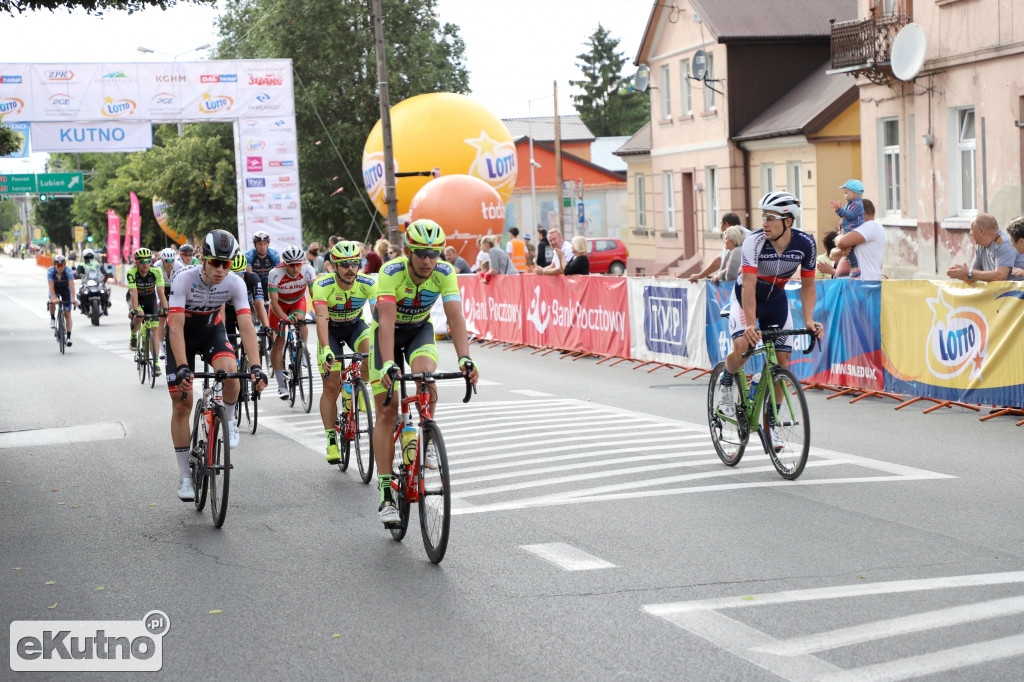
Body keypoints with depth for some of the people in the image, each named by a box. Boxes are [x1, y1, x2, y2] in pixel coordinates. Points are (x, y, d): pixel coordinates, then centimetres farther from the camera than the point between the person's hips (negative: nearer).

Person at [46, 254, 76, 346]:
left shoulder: (68, 271, -31)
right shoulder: (50, 270, -28)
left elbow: (72, 284, -39)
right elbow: (51, 285, -34)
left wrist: (74, 299, -52)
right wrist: (54, 298, -48)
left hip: (65, 289, 0)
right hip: (55, 288, 0)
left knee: (67, 314, -5)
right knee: (51, 303, -33)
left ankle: (69, 337, -1)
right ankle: (52, 318, -3)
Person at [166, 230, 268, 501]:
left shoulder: (235, 284, -23)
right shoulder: (184, 280, -30)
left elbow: (247, 327, -27)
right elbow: (176, 327, -35)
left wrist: (256, 367, -40)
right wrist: (182, 367, -46)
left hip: (211, 331, 2)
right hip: (183, 336, -1)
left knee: (229, 370, -32)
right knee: (181, 406, -4)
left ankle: (228, 420, -1)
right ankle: (185, 476, 7)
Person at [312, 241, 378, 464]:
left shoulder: (368, 284, -24)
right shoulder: (323, 286, -30)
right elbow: (321, 318, -41)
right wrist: (325, 350, -56)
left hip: (355, 325, 1)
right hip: (331, 330, -1)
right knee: (331, 387, -7)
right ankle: (331, 441, 3)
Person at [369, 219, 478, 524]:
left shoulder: (445, 273, -24)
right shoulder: (391, 273, -31)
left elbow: (456, 318, -32)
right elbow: (387, 321, -40)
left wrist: (464, 358, -47)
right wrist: (388, 364, -53)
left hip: (420, 329, 2)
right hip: (388, 332, -2)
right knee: (387, 412, -8)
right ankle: (386, 494, -4)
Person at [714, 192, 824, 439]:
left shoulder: (805, 244, -20)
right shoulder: (754, 241, -30)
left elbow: (807, 286, -11)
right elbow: (749, 286, -36)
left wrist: (808, 320, -25)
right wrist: (751, 324, -47)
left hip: (776, 300, 3)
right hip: (746, 298, -3)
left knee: (782, 361, -4)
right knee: (742, 347, -28)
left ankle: (770, 424, 9)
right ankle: (726, 384, 6)